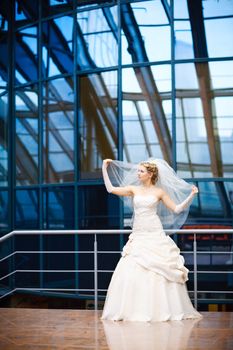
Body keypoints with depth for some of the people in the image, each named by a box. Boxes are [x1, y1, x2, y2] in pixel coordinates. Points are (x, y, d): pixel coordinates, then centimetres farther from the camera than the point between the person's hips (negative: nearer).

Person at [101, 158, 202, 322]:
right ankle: (136, 309, 3)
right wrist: (104, 169, 4)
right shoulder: (134, 189, 9)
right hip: (138, 236, 3)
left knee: (159, 272, -4)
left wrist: (191, 196, -6)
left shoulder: (159, 192, 3)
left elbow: (177, 209, 3)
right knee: (131, 272, -5)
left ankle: (162, 309, 6)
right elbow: (111, 189, 5)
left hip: (155, 236, -2)